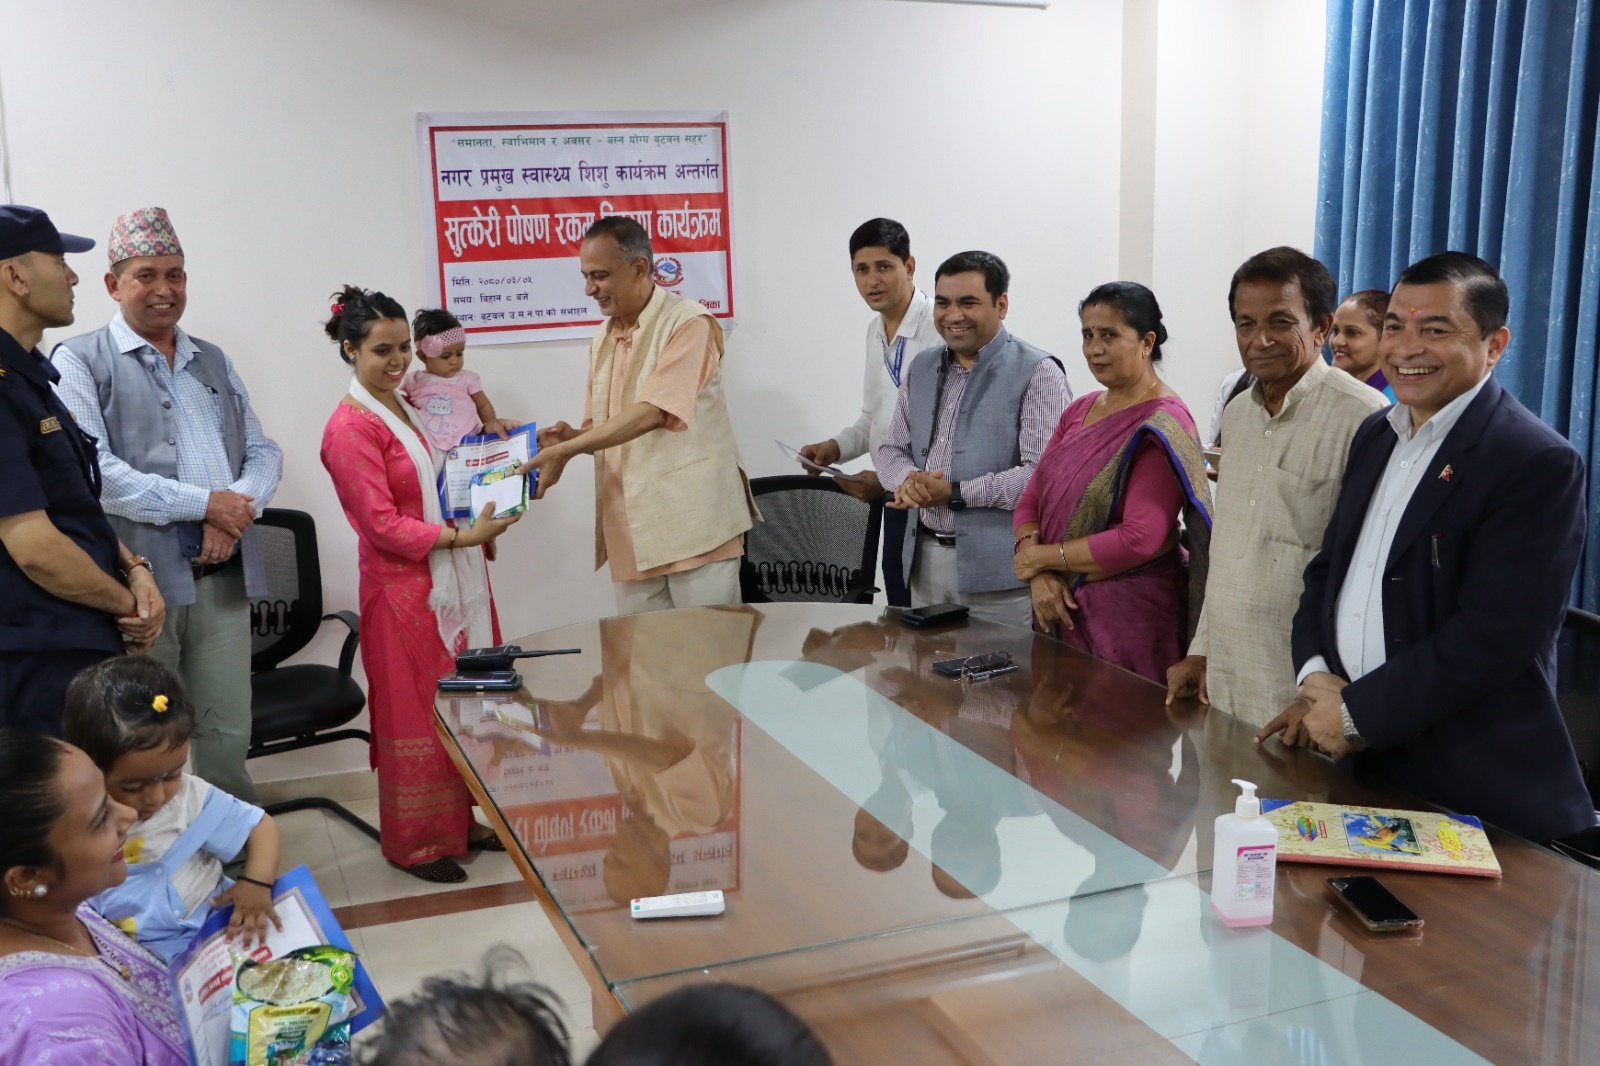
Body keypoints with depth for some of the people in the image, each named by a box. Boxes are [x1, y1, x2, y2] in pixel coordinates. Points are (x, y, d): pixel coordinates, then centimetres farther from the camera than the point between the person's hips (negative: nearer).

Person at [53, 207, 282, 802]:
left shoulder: (214, 362, 19)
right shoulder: (80, 362, 0)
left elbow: (263, 451, 14)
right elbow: (91, 470, -13)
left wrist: (234, 512, -6)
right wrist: (203, 504, -14)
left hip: (223, 573, 5)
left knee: (228, 735, 8)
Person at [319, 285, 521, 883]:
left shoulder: (401, 408, 11)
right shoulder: (351, 427, -16)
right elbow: (383, 525, -18)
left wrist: (478, 529, 6)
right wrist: (463, 536, -21)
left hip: (446, 579, 8)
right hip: (404, 587, -8)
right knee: (415, 715, 3)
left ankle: (457, 821, 28)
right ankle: (415, 843, 17)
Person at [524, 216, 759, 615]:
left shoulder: (688, 323, -8)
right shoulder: (603, 340, 16)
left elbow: (653, 414, -18)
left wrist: (563, 451, -18)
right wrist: (570, 436, -4)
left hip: (693, 525, -6)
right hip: (630, 531, 7)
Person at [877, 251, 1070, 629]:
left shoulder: (1037, 373, -10)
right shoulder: (921, 368, 12)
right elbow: (892, 449, 16)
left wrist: (954, 494, -19)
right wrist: (908, 481, -7)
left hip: (997, 569, -6)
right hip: (923, 560, 6)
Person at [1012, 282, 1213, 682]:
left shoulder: (1161, 425, -12)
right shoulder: (1079, 411, 11)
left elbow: (1141, 539, -21)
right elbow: (1032, 499, 7)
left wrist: (1045, 556, -13)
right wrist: (1038, 574, -11)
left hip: (1129, 615, -7)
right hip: (1061, 609, 7)